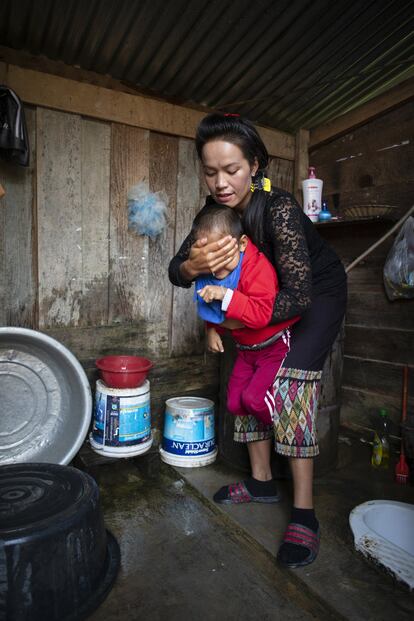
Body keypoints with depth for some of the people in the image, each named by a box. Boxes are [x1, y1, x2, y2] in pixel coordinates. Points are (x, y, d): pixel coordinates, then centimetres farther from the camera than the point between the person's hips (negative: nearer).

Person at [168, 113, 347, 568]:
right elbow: (175, 271, -14)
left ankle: (304, 513, -7)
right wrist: (194, 265, -38)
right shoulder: (218, 210, -13)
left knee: (292, 384, -19)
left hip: (317, 293, -6)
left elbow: (299, 296, -35)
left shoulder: (278, 209, -33)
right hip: (267, 297, 7)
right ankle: (261, 480, 19)